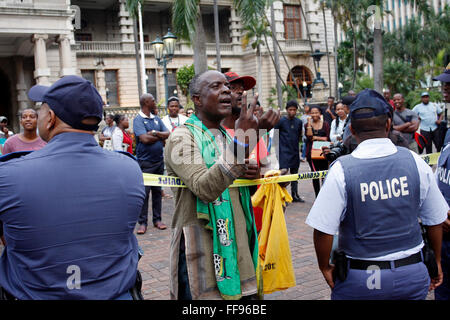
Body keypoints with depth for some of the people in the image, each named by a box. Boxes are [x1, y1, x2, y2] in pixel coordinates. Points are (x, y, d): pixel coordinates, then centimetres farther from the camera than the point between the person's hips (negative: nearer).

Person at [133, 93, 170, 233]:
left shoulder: (157, 119, 13)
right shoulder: (138, 120, -7)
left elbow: (168, 134, 3)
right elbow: (145, 139, -19)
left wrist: (155, 133, -13)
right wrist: (160, 136, -4)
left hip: (159, 160, 6)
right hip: (145, 162, -6)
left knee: (157, 191, 11)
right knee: (144, 192, -3)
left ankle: (157, 219, 20)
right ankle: (142, 222, 6)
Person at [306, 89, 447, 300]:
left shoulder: (342, 169, -15)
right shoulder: (415, 162, -6)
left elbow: (323, 230, -16)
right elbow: (435, 221, 4)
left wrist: (325, 267, 1)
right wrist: (437, 262, 19)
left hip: (359, 278, -2)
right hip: (413, 276, 3)